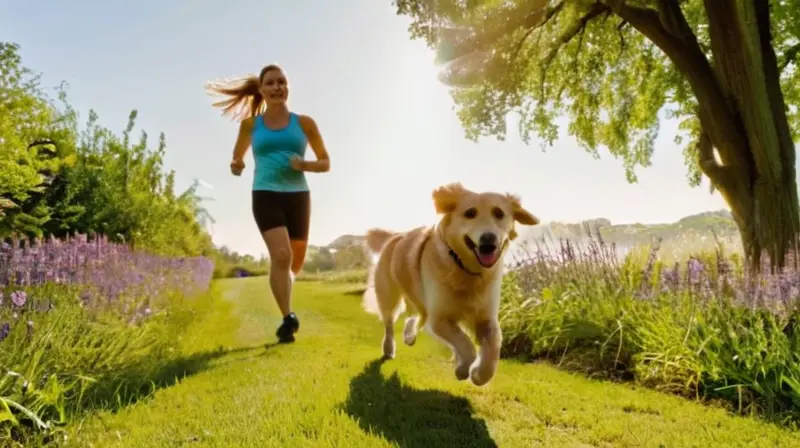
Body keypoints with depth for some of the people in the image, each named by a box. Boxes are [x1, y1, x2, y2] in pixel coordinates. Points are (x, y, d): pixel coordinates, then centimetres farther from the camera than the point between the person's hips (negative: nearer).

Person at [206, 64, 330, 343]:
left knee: (296, 262, 13)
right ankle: (287, 318, -15)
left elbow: (325, 163, 10)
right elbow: (237, 158, 19)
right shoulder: (250, 124, 7)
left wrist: (304, 165, -11)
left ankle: (280, 287, 47)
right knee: (281, 255, -23)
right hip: (266, 196, -2)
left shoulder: (304, 122, 5)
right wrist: (235, 167, -5)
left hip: (298, 196, 2)